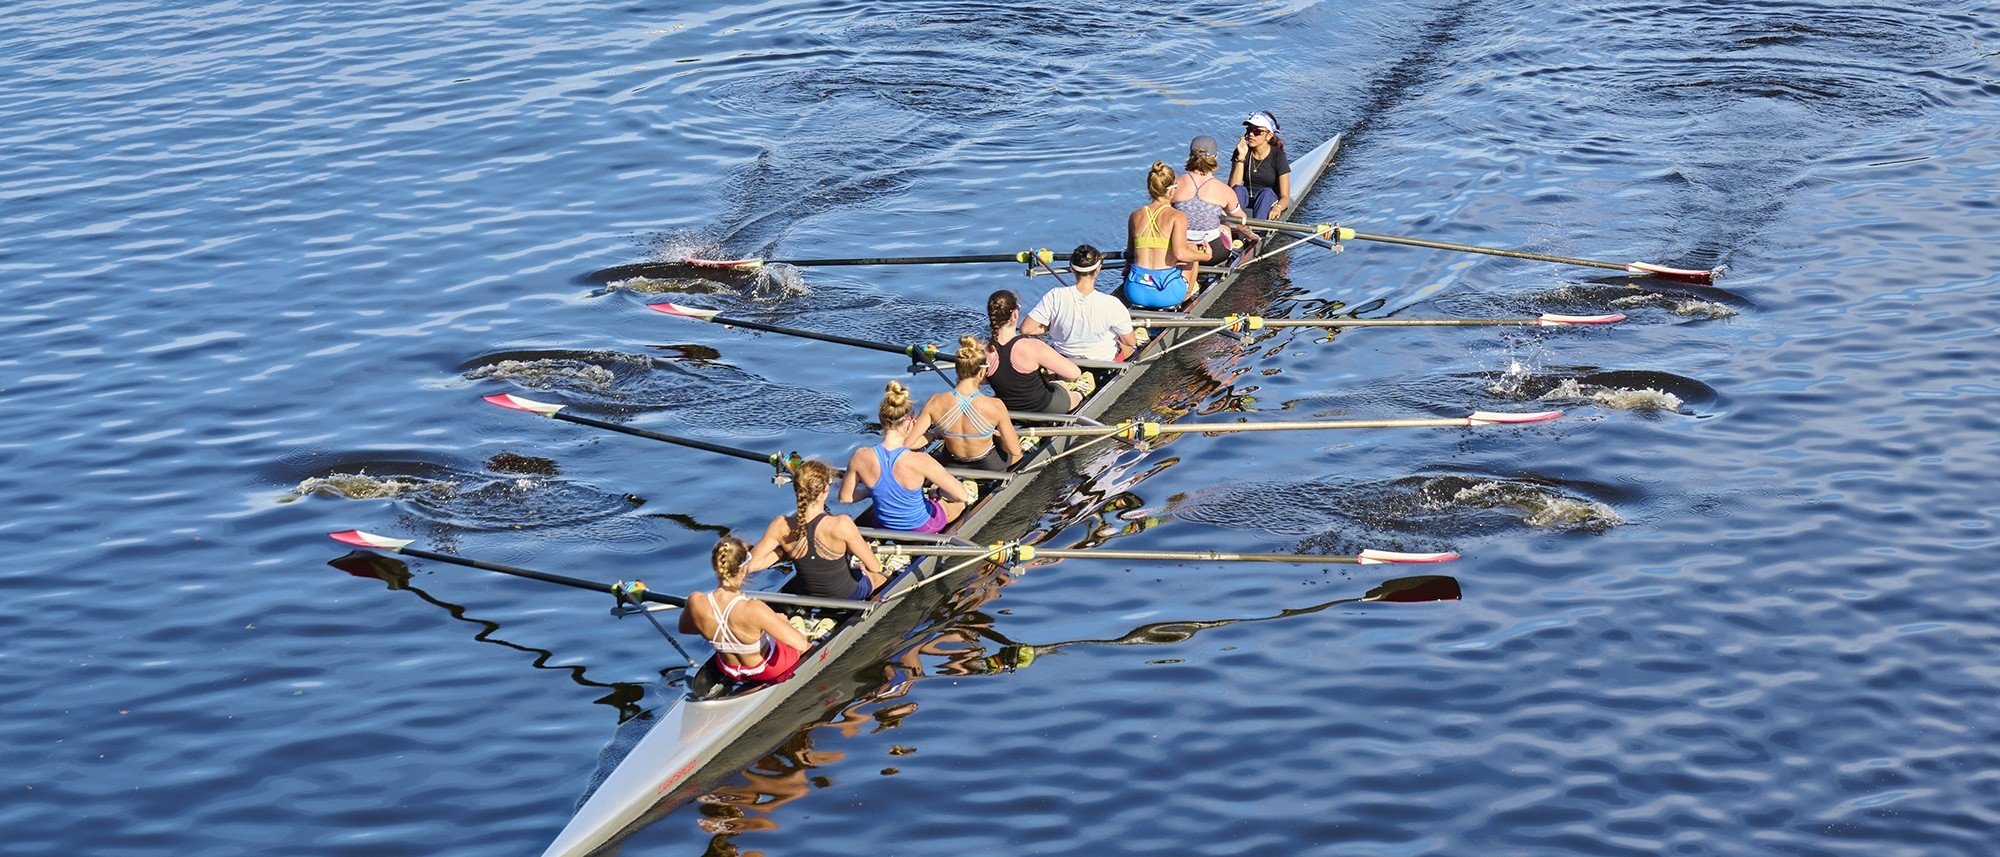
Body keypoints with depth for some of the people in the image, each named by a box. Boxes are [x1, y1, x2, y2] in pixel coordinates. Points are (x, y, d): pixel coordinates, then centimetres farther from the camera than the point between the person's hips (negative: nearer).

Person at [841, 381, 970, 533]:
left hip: (883, 527, 4)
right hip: (922, 529, -4)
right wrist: (937, 490, -5)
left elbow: (845, 497, -9)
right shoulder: (920, 461, -34)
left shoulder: (860, 457, -24)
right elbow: (961, 495, -26)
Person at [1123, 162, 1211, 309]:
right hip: (1167, 294, -4)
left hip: (1136, 292, 4)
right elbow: (1180, 254, -19)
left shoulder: (1135, 215, 8)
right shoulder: (1177, 216, -7)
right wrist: (1205, 255, -2)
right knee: (1193, 248, 24)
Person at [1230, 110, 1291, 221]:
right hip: (1246, 201, 2)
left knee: (1266, 192, -34)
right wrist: (1241, 157, -21)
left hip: (1268, 202, -2)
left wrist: (1277, 208, -38)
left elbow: (1285, 197, -14)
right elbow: (1233, 187, -14)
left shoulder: (1278, 156, -10)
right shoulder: (1242, 152, -3)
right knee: (1238, 190, -29)